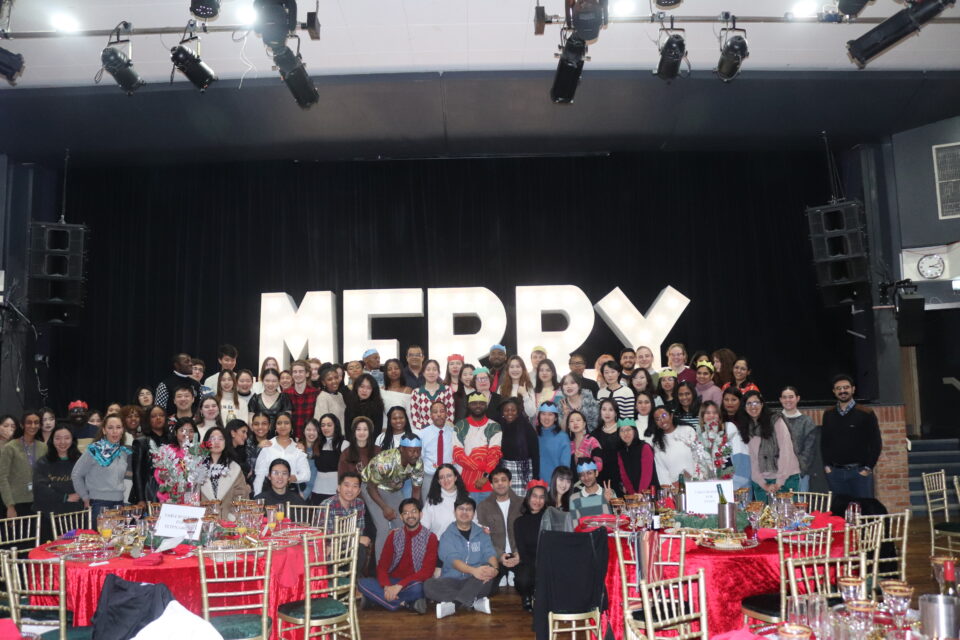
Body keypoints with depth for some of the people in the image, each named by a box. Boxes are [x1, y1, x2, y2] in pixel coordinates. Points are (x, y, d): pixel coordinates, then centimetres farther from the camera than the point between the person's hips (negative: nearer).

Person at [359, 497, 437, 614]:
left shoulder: (430, 538, -4)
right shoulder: (394, 536, 8)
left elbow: (427, 571, -13)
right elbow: (382, 565, 2)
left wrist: (399, 586, -23)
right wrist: (387, 586, -20)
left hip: (415, 583, -4)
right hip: (392, 582, 4)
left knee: (417, 588, -39)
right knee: (363, 583, -21)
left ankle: (378, 598, -17)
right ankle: (407, 604, -20)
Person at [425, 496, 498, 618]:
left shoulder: (482, 535, 13)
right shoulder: (447, 536, 5)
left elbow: (490, 554, -4)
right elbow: (452, 559, -13)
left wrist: (495, 569, -30)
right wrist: (473, 570, -33)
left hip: (476, 583, 1)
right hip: (452, 581, -1)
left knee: (488, 570, -31)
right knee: (429, 585, -30)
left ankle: (453, 604, -34)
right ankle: (475, 602, -32)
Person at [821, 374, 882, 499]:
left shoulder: (866, 414, -1)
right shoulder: (828, 415, 8)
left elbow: (876, 443, -1)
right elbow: (824, 442, 14)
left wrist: (868, 468, -6)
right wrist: (826, 466, 5)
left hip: (859, 471, -3)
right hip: (835, 472, 3)